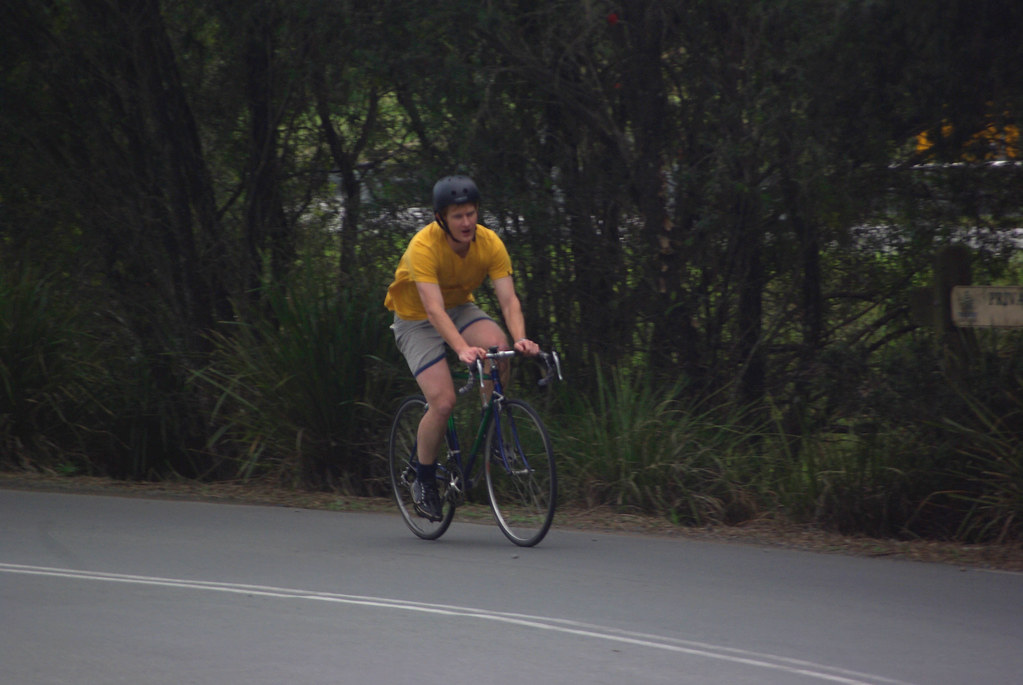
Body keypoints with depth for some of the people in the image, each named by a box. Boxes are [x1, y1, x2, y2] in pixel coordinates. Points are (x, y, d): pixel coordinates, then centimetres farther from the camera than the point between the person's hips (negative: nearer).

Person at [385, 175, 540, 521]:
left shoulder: (490, 243, -18)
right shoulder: (424, 246, -30)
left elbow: (509, 299, -24)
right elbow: (434, 310, -39)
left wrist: (521, 338, -43)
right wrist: (462, 349, -53)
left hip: (461, 309, 4)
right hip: (416, 320, -4)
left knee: (498, 346, -30)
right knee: (443, 402, -20)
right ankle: (424, 482, 2)